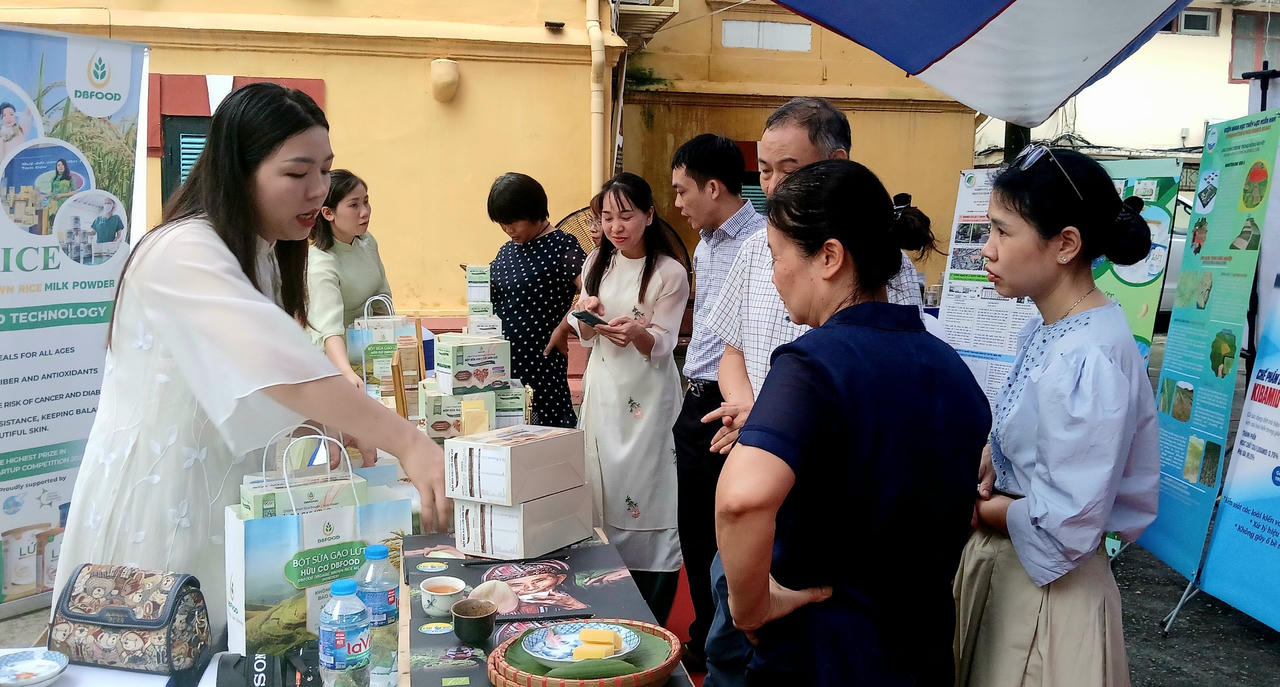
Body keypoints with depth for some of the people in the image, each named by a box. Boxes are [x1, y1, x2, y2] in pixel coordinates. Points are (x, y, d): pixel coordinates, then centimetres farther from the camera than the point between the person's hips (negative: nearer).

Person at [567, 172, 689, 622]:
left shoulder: (670, 273, -10)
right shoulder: (597, 264, 8)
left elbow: (662, 345, -9)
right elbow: (584, 336, 13)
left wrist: (637, 333, -31)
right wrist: (587, 317, -10)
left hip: (647, 395, -5)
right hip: (603, 387, 6)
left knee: (643, 498, -6)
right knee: (601, 487, 9)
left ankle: (652, 624, 6)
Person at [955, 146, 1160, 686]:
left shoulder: (1087, 361, -26)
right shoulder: (1048, 331, 2)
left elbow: (1064, 526, -27)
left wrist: (974, 510, -11)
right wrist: (986, 465, -4)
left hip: (1043, 586, -8)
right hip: (1002, 564, 8)